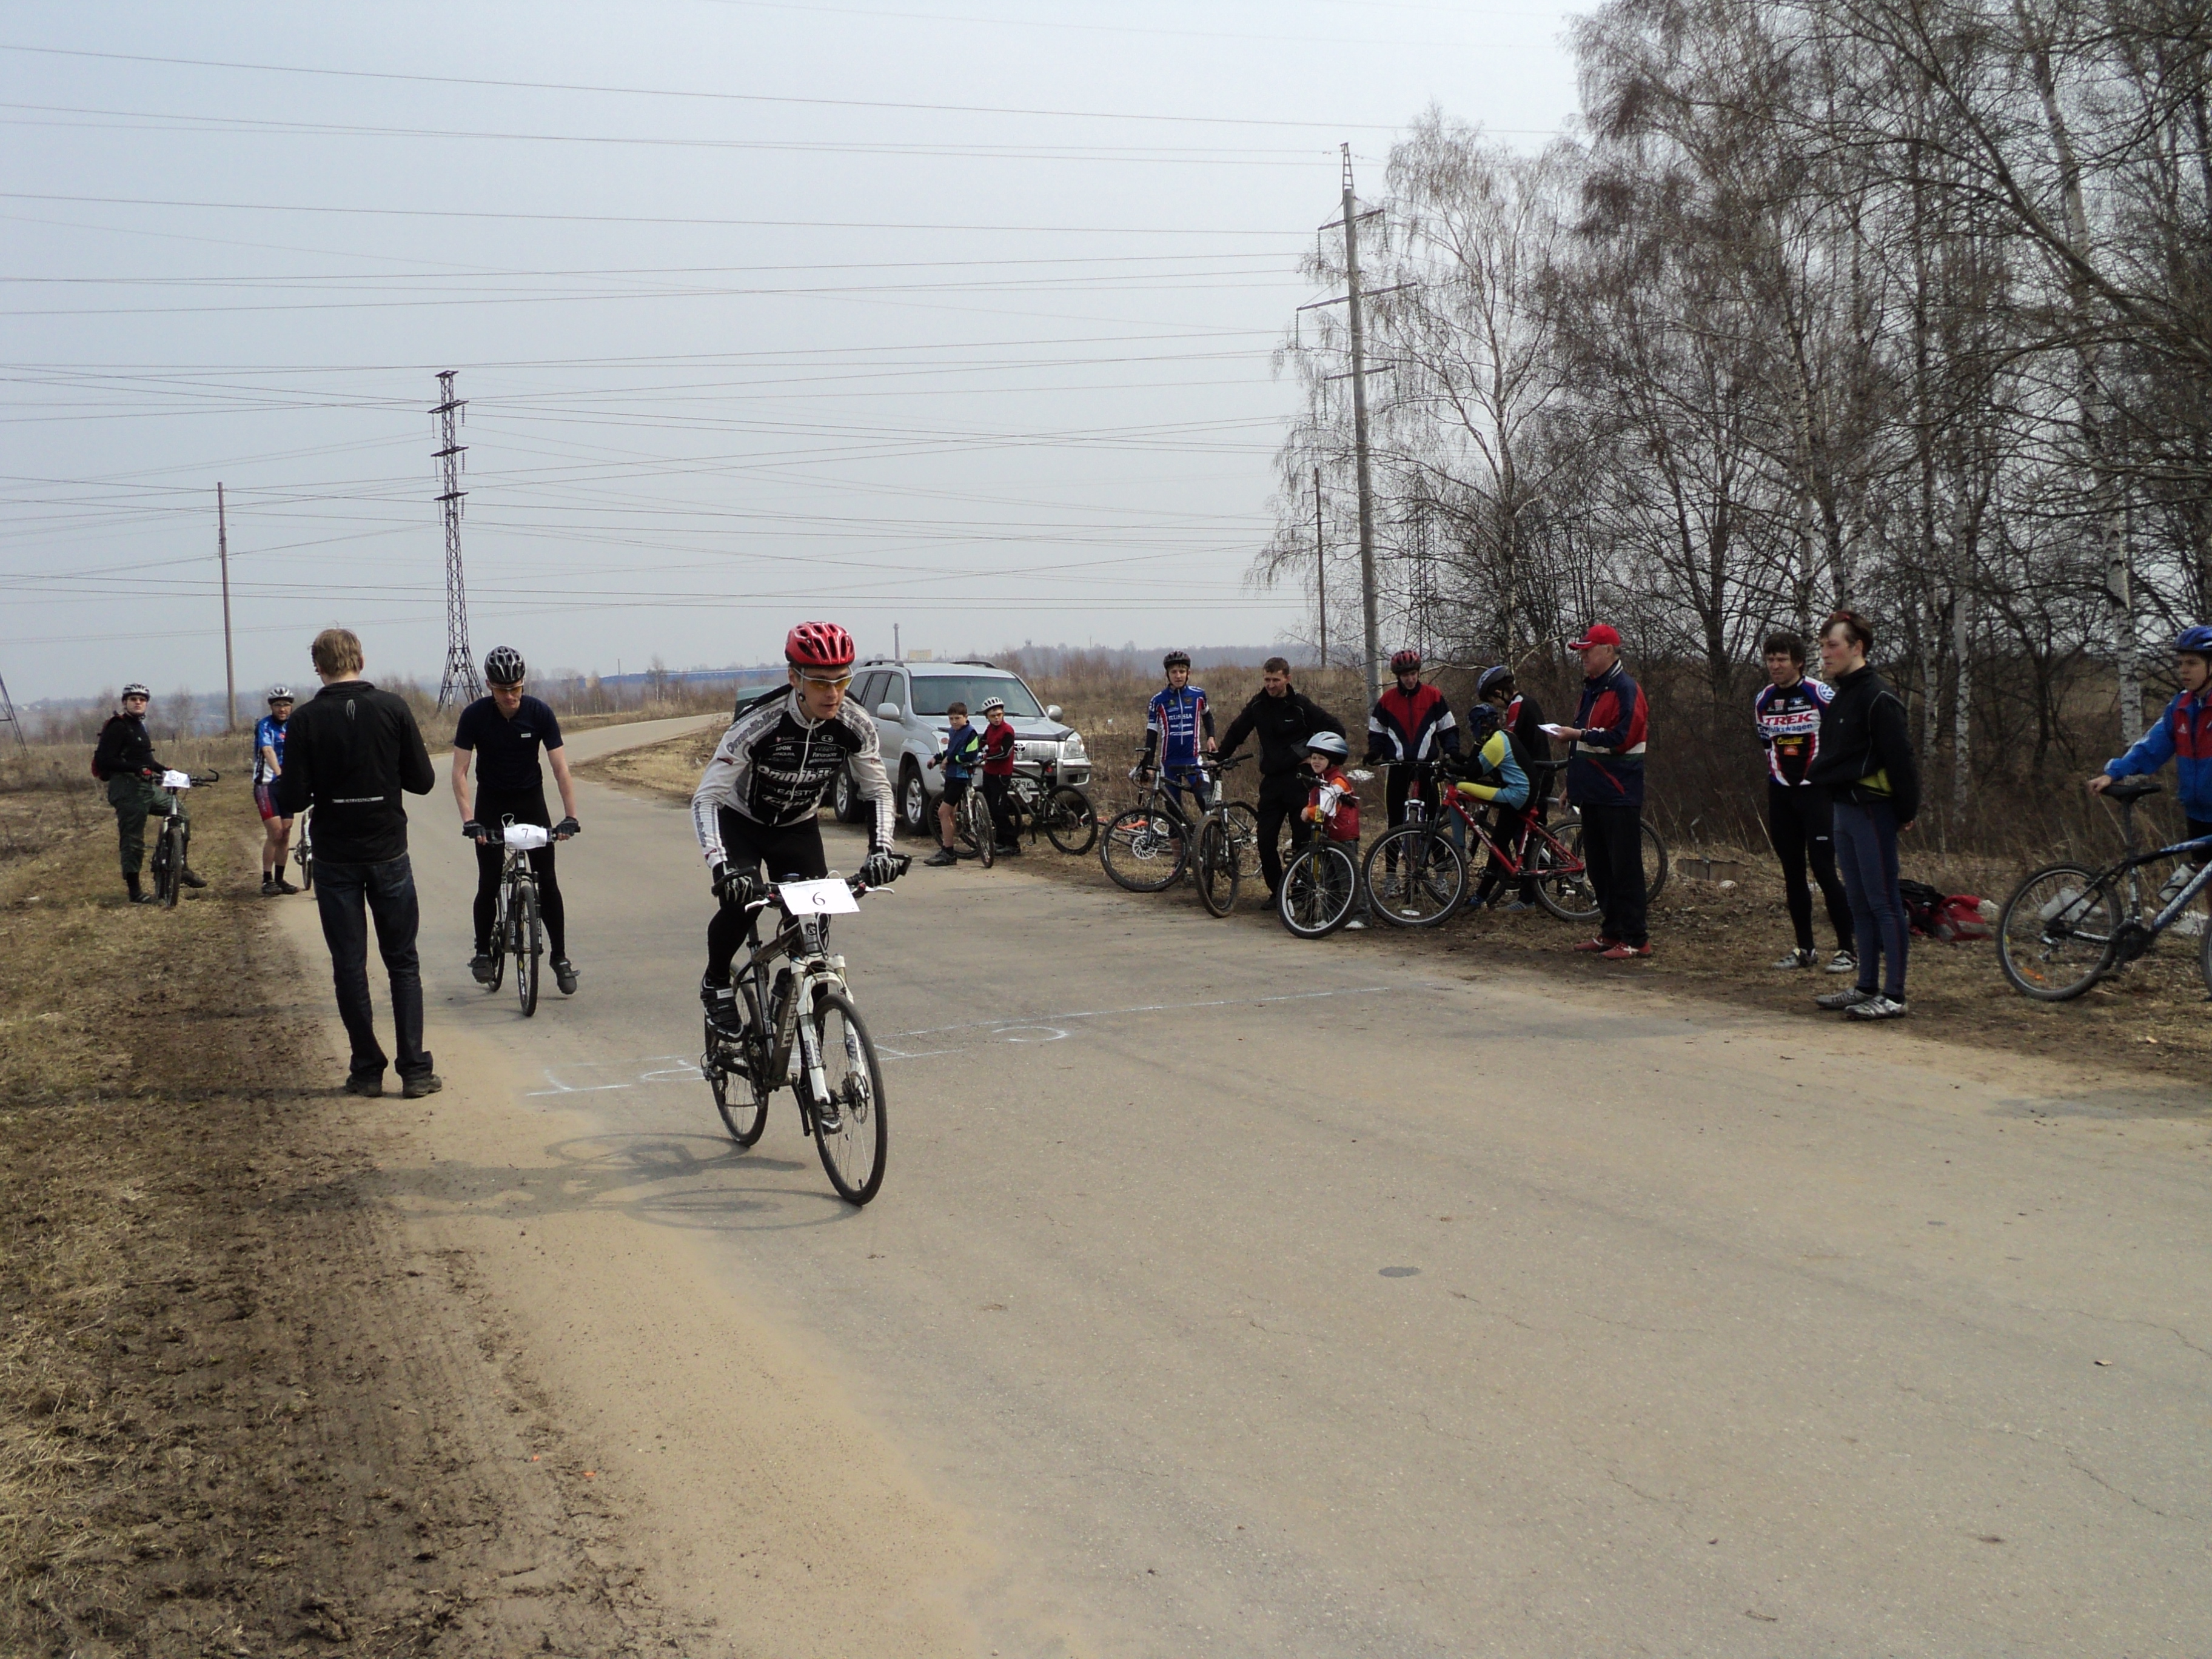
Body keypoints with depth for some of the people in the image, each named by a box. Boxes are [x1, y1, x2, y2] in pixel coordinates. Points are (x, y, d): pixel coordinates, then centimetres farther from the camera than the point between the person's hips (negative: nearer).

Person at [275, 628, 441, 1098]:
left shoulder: (306, 721, -7)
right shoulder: (393, 709, -5)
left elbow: (292, 801, -10)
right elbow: (422, 780, -2)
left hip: (335, 859, -1)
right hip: (389, 853, 1)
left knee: (350, 966, 8)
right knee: (403, 963, 8)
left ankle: (367, 1070, 10)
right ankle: (415, 1070, 3)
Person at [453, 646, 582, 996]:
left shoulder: (539, 713, -17)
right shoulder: (474, 715, -18)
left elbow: (561, 768, -17)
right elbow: (460, 771, -18)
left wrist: (570, 816, -27)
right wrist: (468, 819, -29)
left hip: (531, 799, 1)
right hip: (491, 802, 0)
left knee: (547, 881, -4)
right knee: (489, 883, -4)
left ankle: (561, 958, 2)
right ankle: (483, 952, 16)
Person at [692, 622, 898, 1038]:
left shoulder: (855, 725, -23)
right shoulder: (758, 722, -34)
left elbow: (879, 792, -9)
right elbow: (706, 798, -33)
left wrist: (881, 849, -26)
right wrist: (721, 866, -46)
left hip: (799, 828, 3)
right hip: (741, 823, -3)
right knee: (740, 900, -27)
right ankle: (716, 984, 2)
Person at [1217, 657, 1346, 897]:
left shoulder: (1301, 704, -5)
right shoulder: (1258, 705, 6)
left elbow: (1336, 729, -2)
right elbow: (1236, 733, 20)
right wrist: (1219, 759, 19)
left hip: (1299, 779, -4)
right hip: (1271, 780, 4)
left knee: (1303, 839, -3)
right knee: (1265, 841, 0)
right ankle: (1277, 891, 12)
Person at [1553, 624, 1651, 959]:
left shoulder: (1626, 690, -10)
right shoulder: (1591, 689, 20)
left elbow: (1622, 738, -21)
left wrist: (1579, 734, -17)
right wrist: (1573, 783, 24)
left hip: (1619, 796, -10)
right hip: (1593, 793, 10)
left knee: (1625, 868, -8)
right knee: (1598, 868, 12)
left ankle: (1635, 939, -6)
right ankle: (1610, 931, 20)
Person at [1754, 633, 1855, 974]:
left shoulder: (1820, 695, -11)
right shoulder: (1763, 701, 7)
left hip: (1817, 792, -6)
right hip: (1780, 795, 6)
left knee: (1823, 870, -11)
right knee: (1792, 874, 7)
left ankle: (1847, 950, -5)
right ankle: (1804, 948, 14)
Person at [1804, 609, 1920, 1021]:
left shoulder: (1878, 698, -14)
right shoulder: (1839, 697, 16)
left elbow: (1900, 758, -16)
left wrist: (1907, 812, -14)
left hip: (1873, 811, -10)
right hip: (1844, 810, 10)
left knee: (1884, 904, -6)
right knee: (1860, 905, 13)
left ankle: (1894, 996, -4)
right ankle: (1867, 987, 19)